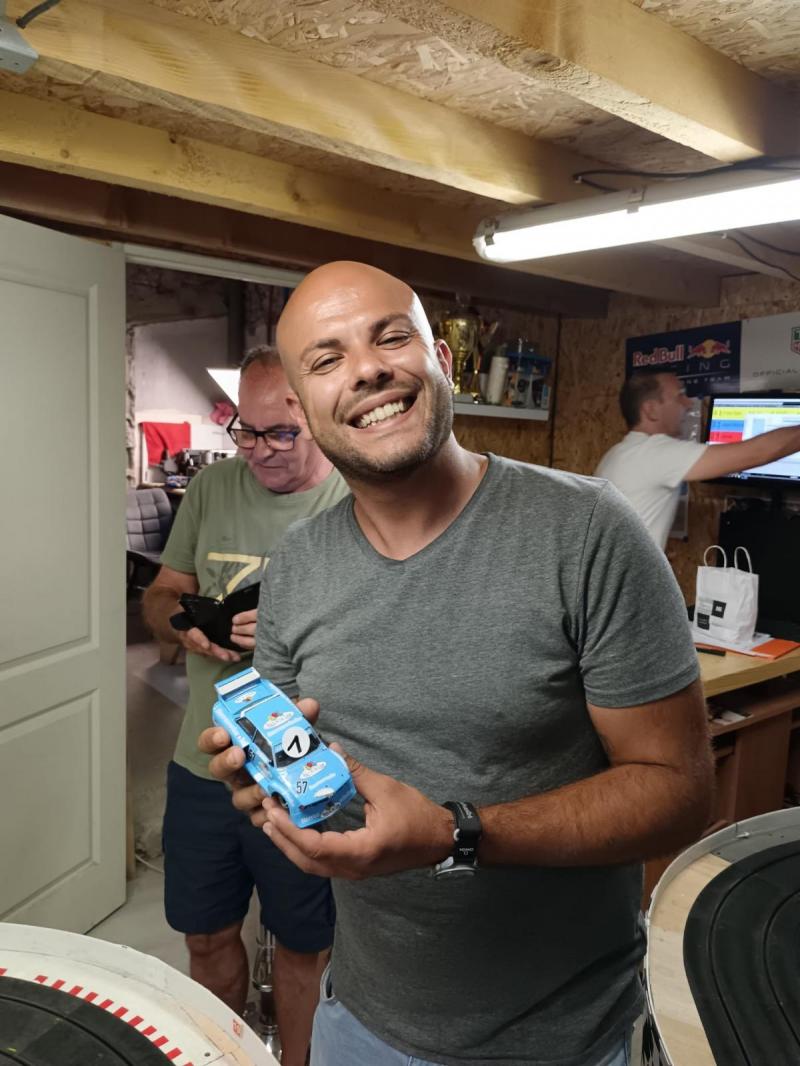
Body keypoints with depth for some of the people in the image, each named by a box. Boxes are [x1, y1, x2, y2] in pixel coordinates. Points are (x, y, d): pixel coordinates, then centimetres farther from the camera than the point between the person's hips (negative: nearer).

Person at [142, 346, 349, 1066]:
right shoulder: (212, 488, 1)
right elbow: (160, 595, 9)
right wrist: (187, 625, -13)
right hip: (203, 764, 4)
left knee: (301, 947, 18)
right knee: (206, 934, 23)